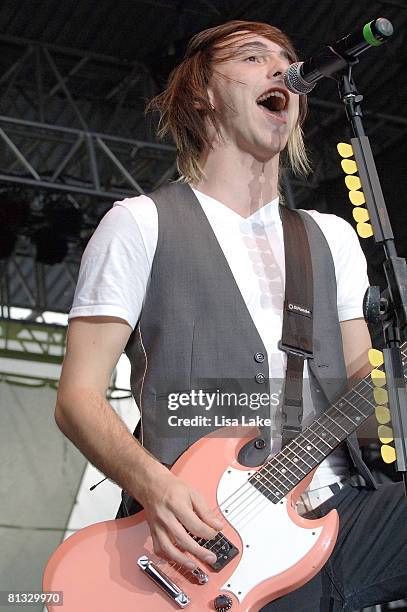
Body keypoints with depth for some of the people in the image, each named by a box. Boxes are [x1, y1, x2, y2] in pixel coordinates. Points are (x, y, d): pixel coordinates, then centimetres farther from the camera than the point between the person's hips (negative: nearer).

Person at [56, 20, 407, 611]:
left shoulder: (333, 236, 20)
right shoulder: (141, 223, 4)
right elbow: (78, 395, -1)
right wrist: (151, 482, -20)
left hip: (346, 509, 5)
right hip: (214, 538, -5)